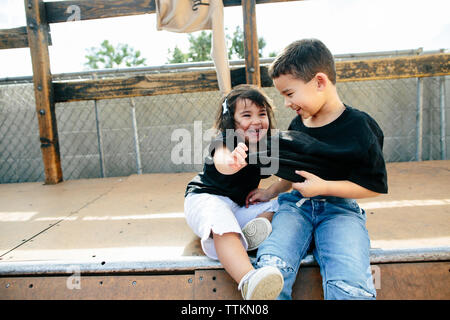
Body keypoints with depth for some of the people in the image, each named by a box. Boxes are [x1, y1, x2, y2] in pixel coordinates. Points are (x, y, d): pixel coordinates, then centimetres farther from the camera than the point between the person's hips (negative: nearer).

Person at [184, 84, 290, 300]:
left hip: (239, 206, 7)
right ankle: (249, 281, -63)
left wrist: (270, 192, -7)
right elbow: (220, 160, -43)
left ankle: (256, 227, -40)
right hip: (206, 199, -7)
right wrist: (231, 161, -68)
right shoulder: (224, 141, -17)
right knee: (222, 225, -40)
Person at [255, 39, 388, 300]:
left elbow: (375, 186, -4)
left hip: (340, 209, -3)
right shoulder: (297, 125, 13)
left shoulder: (358, 126, -5)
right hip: (296, 205, 4)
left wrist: (324, 187, -13)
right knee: (269, 268, -25)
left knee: (350, 286, -30)